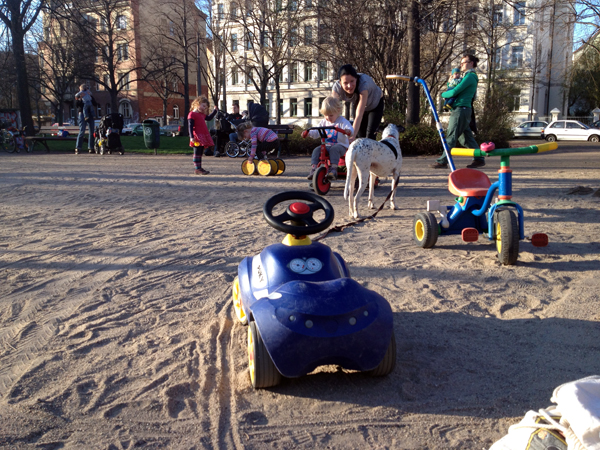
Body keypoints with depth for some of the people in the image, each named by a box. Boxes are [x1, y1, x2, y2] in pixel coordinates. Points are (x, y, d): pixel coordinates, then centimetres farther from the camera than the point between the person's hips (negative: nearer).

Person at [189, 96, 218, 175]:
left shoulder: (202, 114, 20)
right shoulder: (192, 114, -7)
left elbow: (209, 118, 37)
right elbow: (190, 126, -12)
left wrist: (215, 110, 35)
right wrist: (191, 137, -20)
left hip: (204, 136, 9)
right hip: (197, 136, -9)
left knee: (200, 153, 11)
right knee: (197, 153, -7)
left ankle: (199, 168, 15)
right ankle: (197, 169, -6)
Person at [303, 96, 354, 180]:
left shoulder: (342, 121, -3)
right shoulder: (324, 122, 14)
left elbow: (351, 129, -18)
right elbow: (316, 132, 15)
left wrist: (348, 131, -44)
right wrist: (308, 133, -5)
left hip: (340, 145, -5)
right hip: (326, 145, 5)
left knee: (334, 149, -37)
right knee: (316, 150, -19)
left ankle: (333, 169, -44)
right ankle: (313, 169, -23)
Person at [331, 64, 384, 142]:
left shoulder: (363, 84, -45)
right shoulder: (336, 88, -32)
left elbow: (359, 115, -50)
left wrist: (352, 136, -58)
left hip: (376, 103, -4)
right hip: (358, 105, 4)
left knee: (370, 135, -15)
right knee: (360, 135, 5)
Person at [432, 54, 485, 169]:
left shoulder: (470, 77, -9)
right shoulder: (468, 76, 22)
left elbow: (455, 92, -15)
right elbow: (458, 91, 26)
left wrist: (444, 94, 2)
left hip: (461, 109, -10)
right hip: (463, 109, 10)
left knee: (451, 136, -8)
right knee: (466, 137, 11)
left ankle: (442, 161, -7)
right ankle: (479, 159, 14)